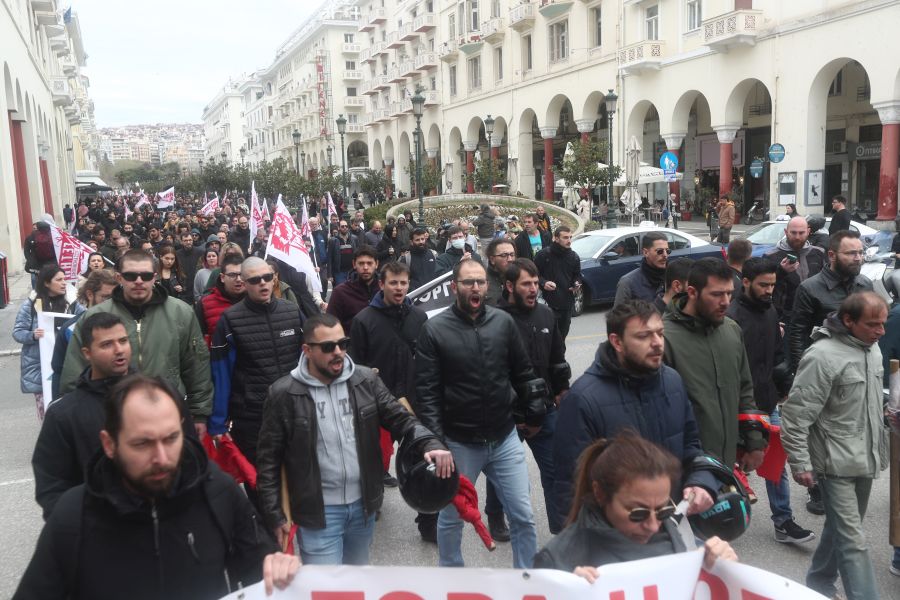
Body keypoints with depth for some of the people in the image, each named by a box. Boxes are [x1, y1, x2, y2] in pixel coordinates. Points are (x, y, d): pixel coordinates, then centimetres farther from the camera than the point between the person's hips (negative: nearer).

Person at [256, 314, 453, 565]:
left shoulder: (366, 380, -3)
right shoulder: (284, 394, -11)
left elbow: (400, 418, -3)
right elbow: (269, 459, -5)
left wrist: (430, 444, -23)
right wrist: (274, 515, -6)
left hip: (363, 503, 4)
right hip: (318, 510, -4)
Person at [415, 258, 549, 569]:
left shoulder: (503, 322, -2)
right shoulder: (435, 329, -10)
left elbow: (523, 374, 8)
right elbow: (427, 391, -11)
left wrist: (534, 414, 10)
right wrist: (436, 440, -16)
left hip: (504, 438, 2)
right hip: (458, 443, -2)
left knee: (523, 516, 8)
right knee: (451, 518, 16)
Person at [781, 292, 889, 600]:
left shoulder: (872, 348, 6)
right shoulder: (822, 356, -20)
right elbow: (795, 415, -19)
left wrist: (880, 444, 21)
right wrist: (800, 464, -18)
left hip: (866, 460, 8)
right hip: (837, 463, -8)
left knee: (840, 530, 19)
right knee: (852, 542, -4)